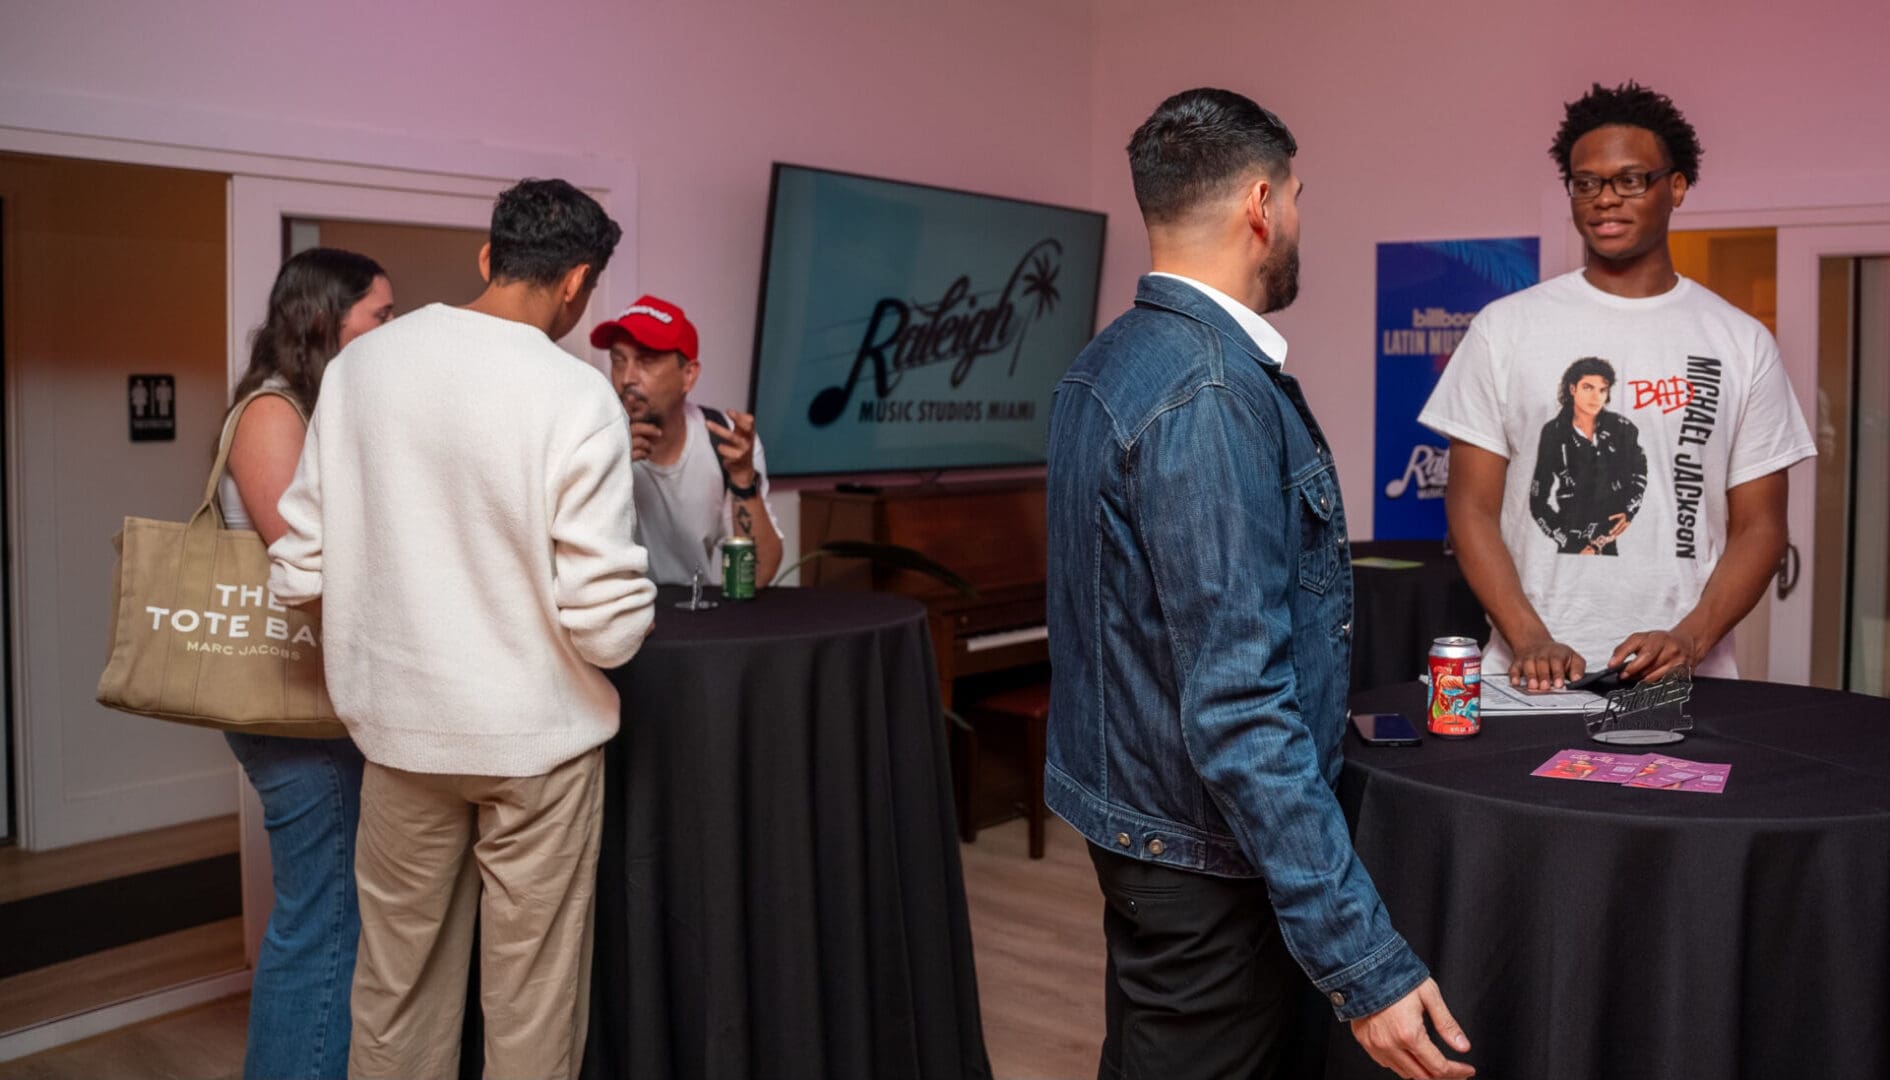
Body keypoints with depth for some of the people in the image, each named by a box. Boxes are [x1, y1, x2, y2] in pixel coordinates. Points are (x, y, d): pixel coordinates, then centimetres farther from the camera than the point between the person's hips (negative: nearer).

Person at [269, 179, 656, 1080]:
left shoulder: (359, 365, -4)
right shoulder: (575, 396, -17)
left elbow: (298, 571, 0)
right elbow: (604, 624, -20)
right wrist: (632, 611, 3)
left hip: (400, 725, 4)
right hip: (535, 735, -4)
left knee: (398, 981, 19)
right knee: (531, 998, 12)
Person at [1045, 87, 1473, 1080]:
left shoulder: (1108, 363, 6)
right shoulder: (1212, 395, -24)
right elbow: (1237, 708, -29)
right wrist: (1365, 963, -27)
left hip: (1126, 804, 9)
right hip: (1202, 851, -9)